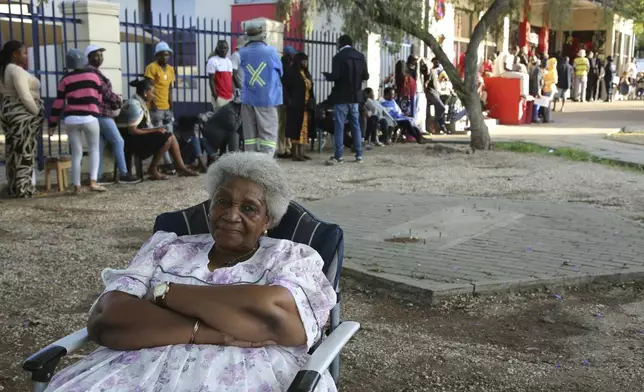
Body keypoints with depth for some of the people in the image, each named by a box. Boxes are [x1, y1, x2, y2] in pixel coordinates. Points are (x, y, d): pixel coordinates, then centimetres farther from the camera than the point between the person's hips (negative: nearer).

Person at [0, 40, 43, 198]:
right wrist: (38, 113, -12)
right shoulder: (17, 70, -15)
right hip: (22, 115, -9)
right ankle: (23, 189, -5)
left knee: (13, 151, 10)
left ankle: (13, 188, 13)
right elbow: (25, 97, -21)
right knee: (24, 151, -6)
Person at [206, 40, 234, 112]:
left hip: (229, 96, 7)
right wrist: (215, 96, -16)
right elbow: (211, 80, -11)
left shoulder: (229, 61, 15)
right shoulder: (213, 61, -7)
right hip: (219, 96, -7)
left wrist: (233, 93, 11)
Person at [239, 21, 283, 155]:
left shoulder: (242, 53, 2)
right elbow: (280, 72, 8)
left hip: (248, 100, 3)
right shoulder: (271, 51, -5)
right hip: (267, 99, -3)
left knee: (250, 135, 9)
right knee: (269, 134, -1)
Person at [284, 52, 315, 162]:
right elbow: (285, 89, -11)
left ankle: (301, 152, 13)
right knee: (296, 128, -6)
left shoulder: (307, 74, 16)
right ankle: (294, 153, -3)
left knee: (304, 128, 8)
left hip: (306, 106, 8)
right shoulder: (291, 74, -7)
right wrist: (290, 102, -19)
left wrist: (312, 102, 9)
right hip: (296, 106, -8)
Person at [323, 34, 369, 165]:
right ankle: (359, 155, 12)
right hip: (355, 96, 5)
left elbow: (335, 76, -18)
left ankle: (338, 156, -4)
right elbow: (366, 76, 7)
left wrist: (327, 75, 2)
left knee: (339, 126, -3)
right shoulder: (361, 56, 6)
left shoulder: (339, 57, -11)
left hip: (341, 96, -5)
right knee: (356, 125, 11)